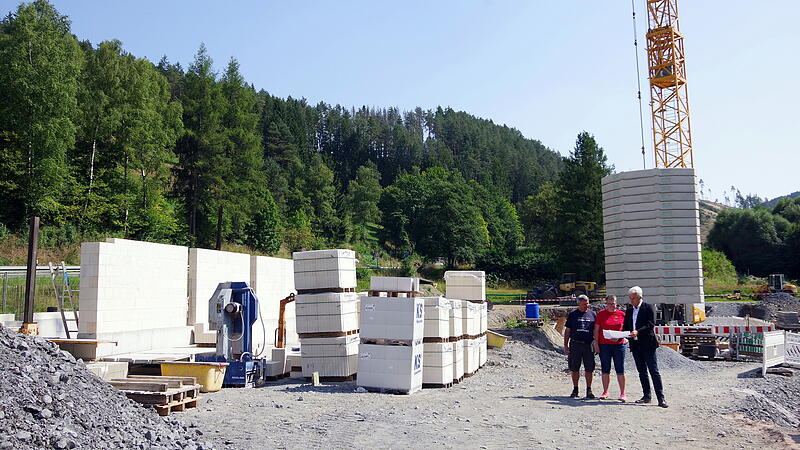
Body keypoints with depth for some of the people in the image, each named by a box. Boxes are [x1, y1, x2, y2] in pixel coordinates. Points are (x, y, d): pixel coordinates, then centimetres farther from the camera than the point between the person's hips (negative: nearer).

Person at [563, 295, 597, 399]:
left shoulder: (592, 314, 9)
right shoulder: (572, 315, 6)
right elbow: (567, 331, 8)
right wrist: (565, 345, 2)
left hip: (588, 345, 0)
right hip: (575, 344, 0)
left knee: (589, 369, 1)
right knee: (574, 368, 4)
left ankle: (589, 390, 12)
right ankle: (575, 390, 16)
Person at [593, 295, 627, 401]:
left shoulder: (622, 314, 6)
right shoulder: (601, 314, 4)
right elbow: (596, 330, 4)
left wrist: (619, 337, -8)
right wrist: (596, 344, -3)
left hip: (619, 344, 0)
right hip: (604, 345, 0)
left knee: (620, 370, -1)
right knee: (605, 369, 7)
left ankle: (622, 394, 5)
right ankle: (605, 392, 17)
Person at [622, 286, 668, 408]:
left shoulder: (648, 307, -4)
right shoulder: (629, 310, 14)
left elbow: (651, 324, -14)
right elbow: (625, 327, 15)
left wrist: (638, 332, -26)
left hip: (647, 344, -6)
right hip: (635, 345, 6)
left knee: (654, 371, -7)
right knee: (642, 371, 11)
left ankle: (661, 398, -6)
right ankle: (646, 396, 18)